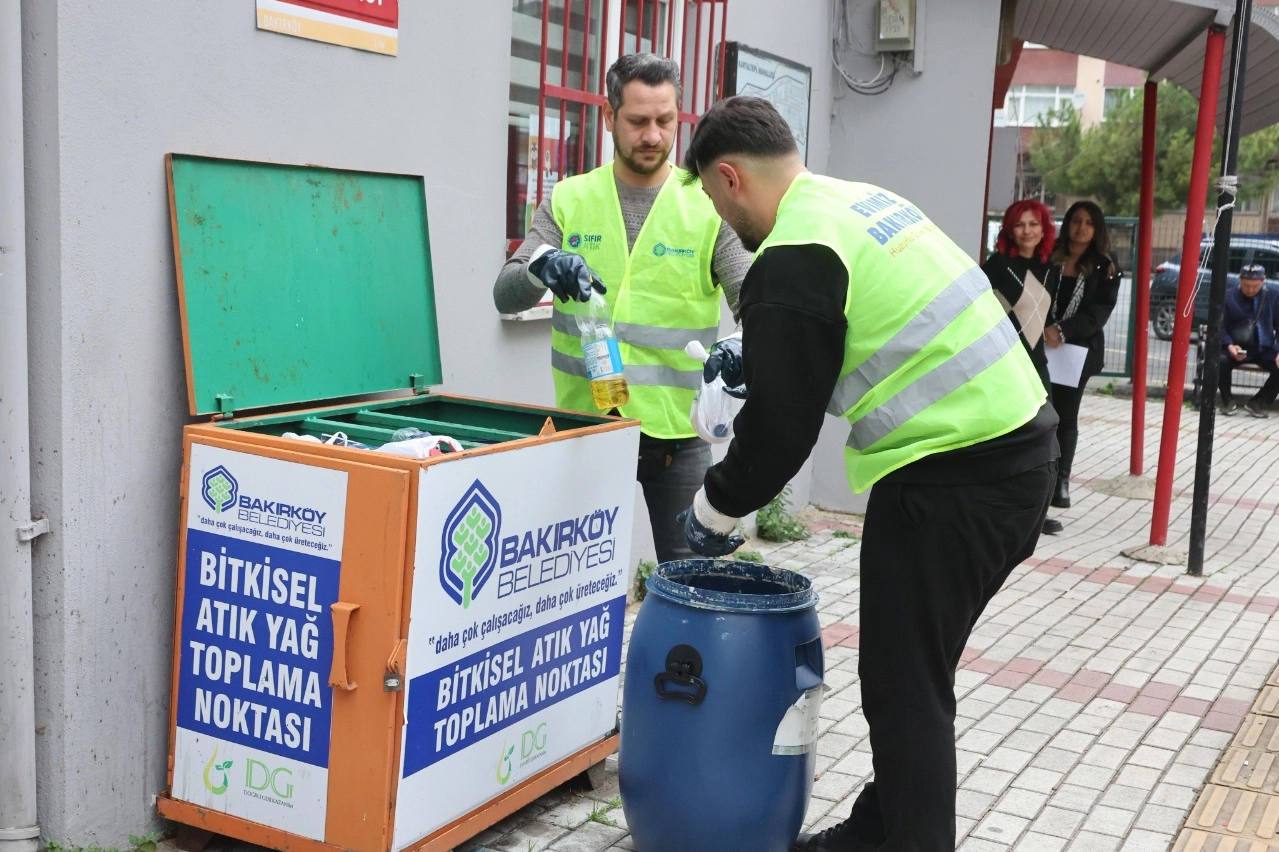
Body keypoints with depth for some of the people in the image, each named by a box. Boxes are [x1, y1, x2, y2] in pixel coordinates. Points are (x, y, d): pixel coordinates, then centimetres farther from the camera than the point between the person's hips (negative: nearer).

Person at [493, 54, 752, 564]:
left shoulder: (709, 206, 0)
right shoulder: (568, 201, 3)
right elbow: (506, 296, -3)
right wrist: (542, 264, -26)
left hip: (677, 430, -1)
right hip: (585, 423, 1)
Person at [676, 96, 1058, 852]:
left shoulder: (793, 258, -14)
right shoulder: (861, 201, 15)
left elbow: (782, 419, -12)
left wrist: (716, 507, 4)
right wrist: (757, 362, 30)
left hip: (954, 477, -10)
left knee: (905, 687, 1)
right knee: (916, 672, 19)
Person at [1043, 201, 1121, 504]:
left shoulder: (1105, 267, 4)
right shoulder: (1049, 258, 5)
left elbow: (1101, 311, -5)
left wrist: (1064, 331, -17)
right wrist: (1043, 330, -16)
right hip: (1043, 347, 0)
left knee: (1066, 416, 5)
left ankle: (1061, 479, 11)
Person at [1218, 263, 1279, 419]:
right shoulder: (1228, 296, -3)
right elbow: (1221, 326, -2)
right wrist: (1229, 346, -22)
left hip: (1264, 349, 2)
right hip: (1236, 348, -2)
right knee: (1221, 361, -33)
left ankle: (1258, 402, -1)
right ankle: (1227, 401, -7)